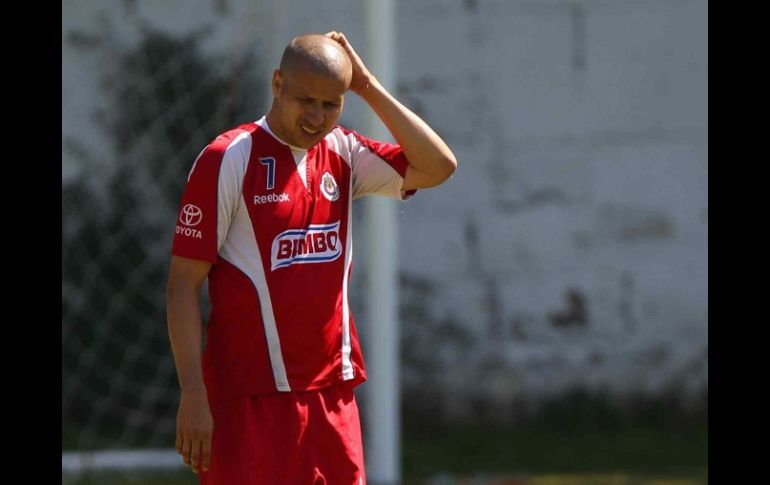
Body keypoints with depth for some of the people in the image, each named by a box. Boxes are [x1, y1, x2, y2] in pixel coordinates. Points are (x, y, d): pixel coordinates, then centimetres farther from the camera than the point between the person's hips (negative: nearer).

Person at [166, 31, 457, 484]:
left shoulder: (343, 155, 10)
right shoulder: (228, 159, -7)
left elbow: (438, 166, 1)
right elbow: (183, 284, -9)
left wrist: (369, 88, -2)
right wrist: (193, 395, -15)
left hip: (333, 394, 6)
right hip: (251, 398, -6)